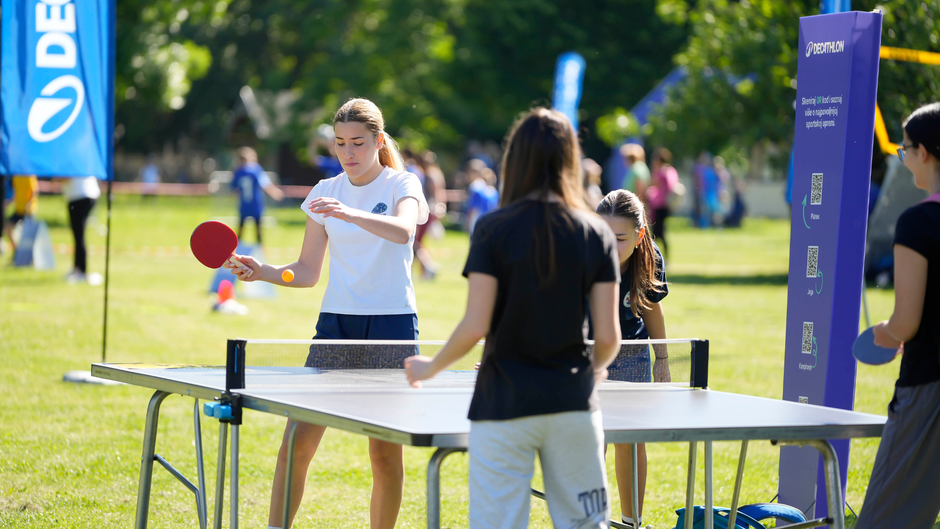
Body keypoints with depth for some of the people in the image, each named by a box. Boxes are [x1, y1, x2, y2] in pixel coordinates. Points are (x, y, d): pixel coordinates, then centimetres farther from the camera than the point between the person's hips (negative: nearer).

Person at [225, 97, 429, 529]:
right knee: (296, 443, -5)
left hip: (392, 321, -3)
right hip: (336, 321, 3)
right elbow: (308, 272, 10)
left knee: (386, 452, -1)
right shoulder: (325, 192, 9)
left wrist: (351, 214, -41)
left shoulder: (402, 184, -2)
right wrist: (262, 272, -8)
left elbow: (403, 230, -26)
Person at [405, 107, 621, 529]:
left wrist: (430, 368, 7)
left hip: (505, 403, -2)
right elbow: (607, 335, -1)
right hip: (572, 400, 2)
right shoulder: (596, 233, 1)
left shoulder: (493, 230, -6)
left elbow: (475, 327, -11)